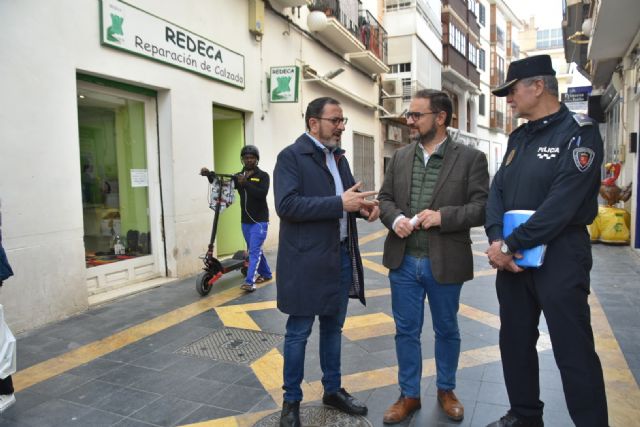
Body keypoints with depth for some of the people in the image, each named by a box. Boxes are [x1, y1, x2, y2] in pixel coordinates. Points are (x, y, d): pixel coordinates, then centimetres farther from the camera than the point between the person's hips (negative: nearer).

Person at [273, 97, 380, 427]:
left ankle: (333, 390, 35)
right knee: (298, 332, 6)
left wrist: (361, 206, -4)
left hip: (341, 256, 7)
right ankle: (291, 400, 23)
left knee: (333, 327, 18)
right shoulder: (291, 156, -10)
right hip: (307, 261, -7)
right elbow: (287, 205, -22)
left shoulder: (339, 157, 14)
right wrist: (340, 203, -25)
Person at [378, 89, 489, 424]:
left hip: (445, 263, -2)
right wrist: (395, 219, -12)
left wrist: (443, 216, -22)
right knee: (406, 331, 13)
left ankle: (446, 391, 39)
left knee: (446, 331, 16)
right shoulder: (400, 157, 7)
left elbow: (483, 207, -9)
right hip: (403, 262, 3)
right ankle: (409, 395, 30)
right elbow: (385, 198, 9)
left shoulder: (471, 158, -5)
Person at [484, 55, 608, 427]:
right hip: (514, 256, 8)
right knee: (515, 341, 16)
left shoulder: (579, 133, -10)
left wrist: (510, 246, -18)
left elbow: (561, 205, -20)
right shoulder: (519, 138, 13)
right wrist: (497, 241, -10)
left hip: (559, 256, -7)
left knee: (573, 351, 1)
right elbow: (498, 191, 7)